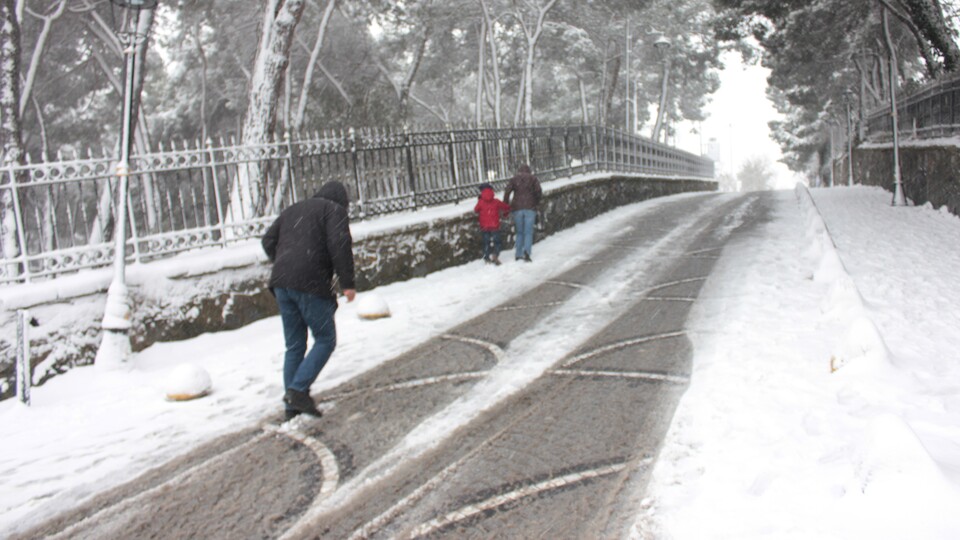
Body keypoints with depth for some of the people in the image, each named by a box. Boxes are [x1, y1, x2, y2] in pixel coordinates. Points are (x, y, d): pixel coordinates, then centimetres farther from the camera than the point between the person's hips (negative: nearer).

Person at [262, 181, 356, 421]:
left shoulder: (292, 209, 25)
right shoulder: (335, 211, 4)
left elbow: (268, 241, 19)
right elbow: (340, 246, -12)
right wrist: (347, 282, -10)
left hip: (281, 284, 7)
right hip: (311, 284, -7)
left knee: (294, 346, 13)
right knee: (325, 340, 5)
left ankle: (292, 405, 15)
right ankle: (298, 390, -10)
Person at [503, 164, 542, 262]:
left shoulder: (514, 179, 9)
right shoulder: (533, 178, 7)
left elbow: (507, 192, -2)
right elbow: (539, 192, -3)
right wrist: (537, 202, 13)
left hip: (517, 208, 1)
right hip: (530, 208, -1)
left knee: (519, 232, 11)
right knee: (528, 232, -2)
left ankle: (519, 255, 9)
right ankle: (527, 250, -23)